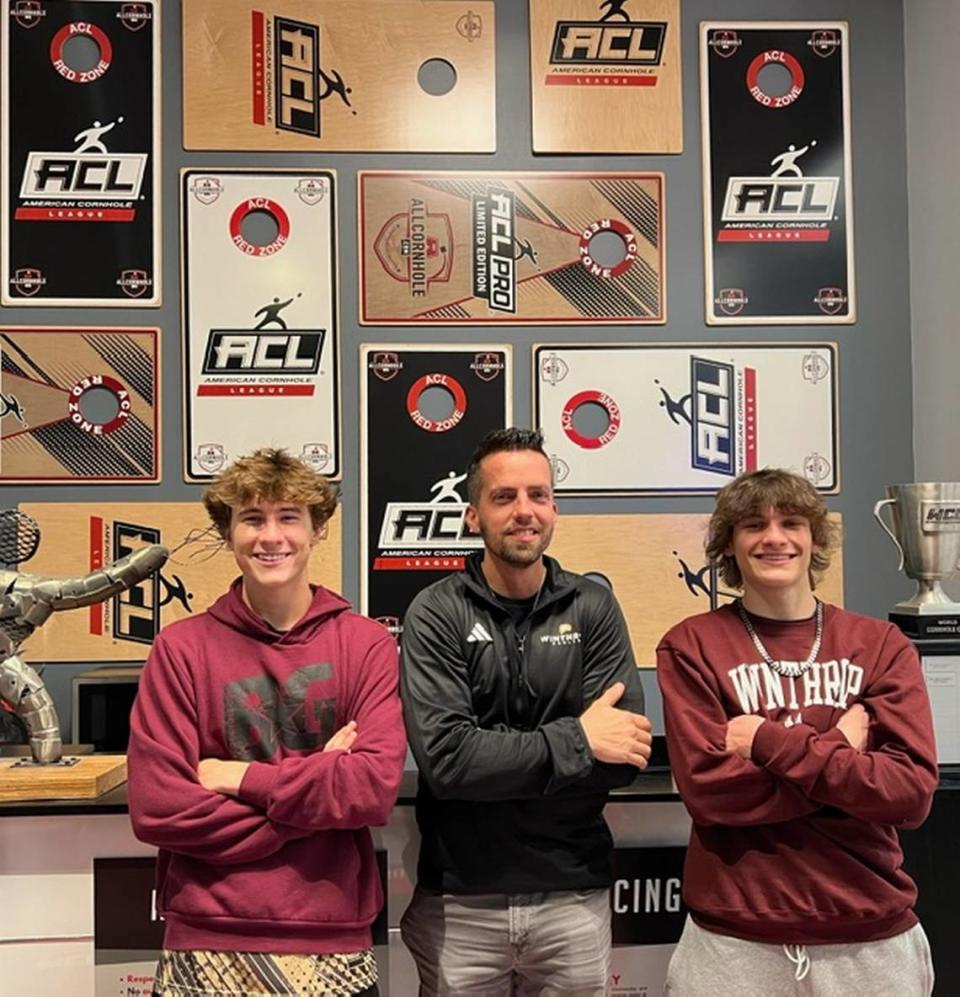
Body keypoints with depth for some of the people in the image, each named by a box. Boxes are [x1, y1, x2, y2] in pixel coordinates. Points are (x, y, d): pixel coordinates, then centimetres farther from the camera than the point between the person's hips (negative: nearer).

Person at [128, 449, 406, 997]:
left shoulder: (367, 643, -2)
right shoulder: (181, 647, -3)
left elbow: (376, 787, -12)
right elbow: (157, 807, -10)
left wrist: (242, 778, -12)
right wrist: (317, 779, -12)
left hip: (334, 942, 1)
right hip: (206, 942, 0)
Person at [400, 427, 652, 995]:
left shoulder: (593, 608, -2)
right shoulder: (436, 615, -7)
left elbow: (624, 757, -10)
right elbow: (443, 758, -19)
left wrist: (492, 763, -17)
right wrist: (576, 739, -17)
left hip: (573, 895, 2)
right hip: (460, 901, -1)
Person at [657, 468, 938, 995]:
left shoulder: (882, 646, 0)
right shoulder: (691, 646, -6)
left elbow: (912, 790, -10)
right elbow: (708, 787, -14)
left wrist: (770, 742, -16)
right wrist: (839, 748, -13)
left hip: (872, 936, 2)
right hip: (735, 939, -2)